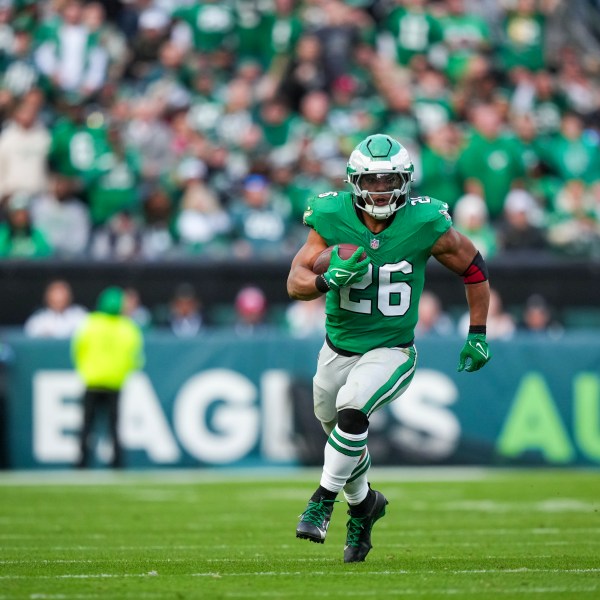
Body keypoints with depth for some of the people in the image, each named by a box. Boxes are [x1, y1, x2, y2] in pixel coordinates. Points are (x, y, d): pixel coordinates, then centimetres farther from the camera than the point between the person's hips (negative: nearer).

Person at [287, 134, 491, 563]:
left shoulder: (424, 225, -16)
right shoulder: (332, 220, -13)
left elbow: (473, 266, -1)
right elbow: (295, 282, -13)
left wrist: (478, 335, 2)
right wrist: (329, 280, -36)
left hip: (391, 352, -3)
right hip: (338, 349, 3)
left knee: (352, 410, -30)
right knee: (344, 439, 18)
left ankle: (323, 499, -15)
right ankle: (364, 503, 47)